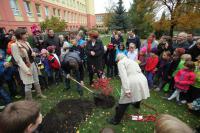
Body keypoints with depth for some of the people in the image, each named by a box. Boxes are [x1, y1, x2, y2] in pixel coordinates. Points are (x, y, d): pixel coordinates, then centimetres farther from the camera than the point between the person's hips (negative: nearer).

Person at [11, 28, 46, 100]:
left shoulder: (26, 43, 7)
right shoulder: (14, 45, -15)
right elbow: (18, 60, -19)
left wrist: (33, 53, -1)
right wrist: (26, 70, -22)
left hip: (32, 64, 7)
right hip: (25, 67, -7)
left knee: (36, 81, 19)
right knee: (28, 85, 2)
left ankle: (39, 94, 38)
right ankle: (29, 100, 21)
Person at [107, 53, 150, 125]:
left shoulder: (121, 62, 3)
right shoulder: (132, 61, 27)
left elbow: (123, 76, -13)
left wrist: (127, 90, -17)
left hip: (133, 82, -8)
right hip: (143, 80, 8)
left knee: (124, 102, 5)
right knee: (137, 93, 37)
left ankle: (116, 120, 20)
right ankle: (137, 104, 67)